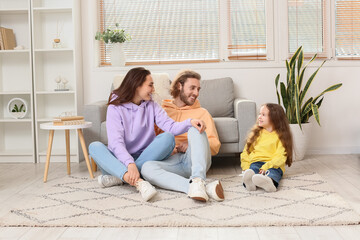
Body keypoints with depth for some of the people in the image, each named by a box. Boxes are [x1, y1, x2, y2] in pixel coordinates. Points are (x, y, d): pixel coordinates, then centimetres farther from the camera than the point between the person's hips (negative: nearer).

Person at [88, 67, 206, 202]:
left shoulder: (151, 106, 8)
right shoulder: (115, 108, -5)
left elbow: (170, 126, -8)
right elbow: (115, 142, -18)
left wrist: (189, 123, -28)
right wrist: (130, 164, -35)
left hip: (146, 157, 2)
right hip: (122, 159, -2)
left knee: (167, 138, -22)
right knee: (95, 147, -28)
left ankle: (120, 176, -27)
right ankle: (138, 182, -49)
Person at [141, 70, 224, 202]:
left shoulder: (202, 113, 25)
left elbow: (215, 145, 14)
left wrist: (191, 145, -5)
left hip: (193, 159, 0)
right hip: (171, 160, 0)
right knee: (147, 167, -33)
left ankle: (198, 180, -47)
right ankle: (206, 189, -49)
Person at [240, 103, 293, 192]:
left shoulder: (280, 136, 7)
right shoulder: (256, 133, 22)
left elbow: (280, 157, -5)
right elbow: (246, 152, 19)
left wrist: (265, 167, -21)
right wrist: (246, 168, 1)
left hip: (273, 165, -3)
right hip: (255, 162, 3)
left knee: (273, 172, -36)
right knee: (252, 169, -31)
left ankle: (269, 181, -70)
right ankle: (249, 182, -64)